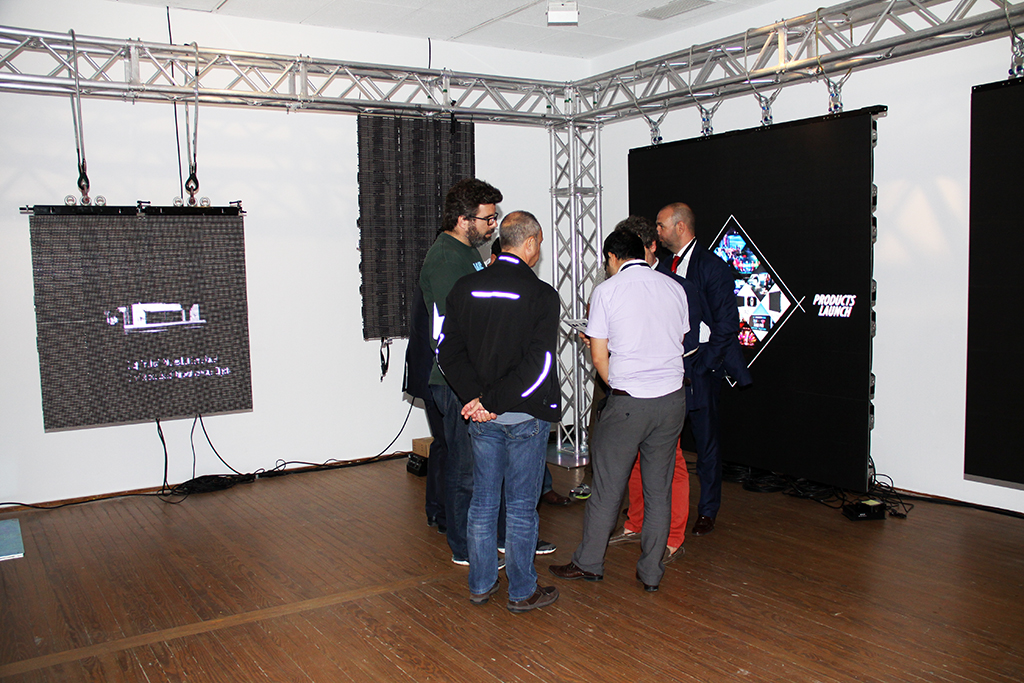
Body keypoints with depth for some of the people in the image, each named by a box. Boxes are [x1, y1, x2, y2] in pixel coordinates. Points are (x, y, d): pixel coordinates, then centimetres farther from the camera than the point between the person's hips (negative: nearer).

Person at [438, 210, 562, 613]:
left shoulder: (465, 289, 1)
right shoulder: (541, 295, -13)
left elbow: (447, 351, -2)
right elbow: (539, 364, -20)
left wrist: (475, 398, -7)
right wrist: (493, 402, -15)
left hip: (480, 416, 5)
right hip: (525, 415, -4)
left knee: (483, 501, 16)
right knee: (521, 507, 8)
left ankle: (480, 585, 28)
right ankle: (522, 591, 21)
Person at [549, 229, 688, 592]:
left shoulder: (606, 291, -4)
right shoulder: (675, 288, 8)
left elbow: (599, 357, -3)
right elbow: (679, 345, 14)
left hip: (628, 402, -4)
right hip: (672, 399, 4)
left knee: (607, 487, 8)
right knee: (659, 489, 12)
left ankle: (589, 563, 22)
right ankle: (651, 572, 20)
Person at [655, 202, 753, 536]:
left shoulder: (712, 267, -8)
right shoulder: (665, 267, 13)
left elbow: (726, 324, -11)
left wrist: (701, 367, -15)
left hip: (700, 367, -6)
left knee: (705, 442, 5)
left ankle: (707, 512, 19)